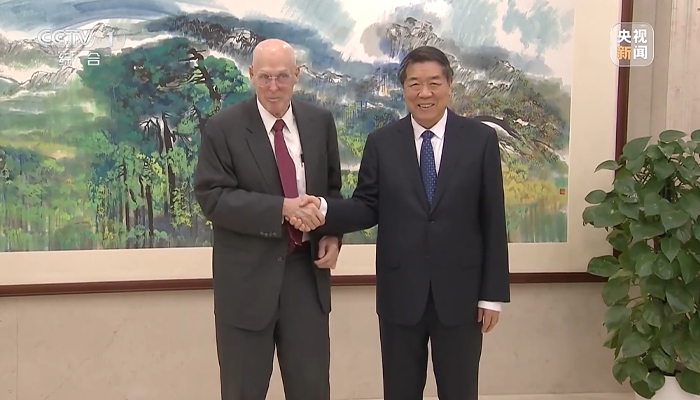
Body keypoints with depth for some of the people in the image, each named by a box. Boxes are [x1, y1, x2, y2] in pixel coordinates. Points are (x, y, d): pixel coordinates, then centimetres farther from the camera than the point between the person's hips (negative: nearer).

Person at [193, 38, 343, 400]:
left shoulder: (320, 122, 4)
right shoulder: (222, 128, -8)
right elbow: (212, 197, -14)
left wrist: (332, 234, -5)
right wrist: (281, 208, -24)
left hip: (306, 269, 3)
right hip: (247, 275, -2)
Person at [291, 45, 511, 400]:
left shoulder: (481, 139, -1)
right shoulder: (381, 142, 1)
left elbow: (493, 220, -2)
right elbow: (368, 208, 0)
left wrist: (493, 293, -3)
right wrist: (323, 211, -21)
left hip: (460, 292, 0)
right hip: (400, 293, 1)